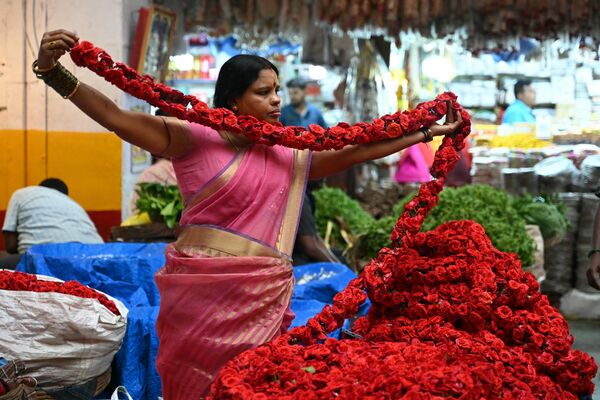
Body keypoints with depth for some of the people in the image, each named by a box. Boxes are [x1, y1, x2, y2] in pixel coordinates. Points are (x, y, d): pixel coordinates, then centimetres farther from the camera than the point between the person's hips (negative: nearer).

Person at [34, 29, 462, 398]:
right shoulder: (193, 138, 0)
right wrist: (53, 71, -21)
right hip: (200, 290, -3)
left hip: (262, 296, 4)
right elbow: (116, 117, -8)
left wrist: (427, 132, 18)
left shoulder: (291, 155, 14)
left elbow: (355, 151, 17)